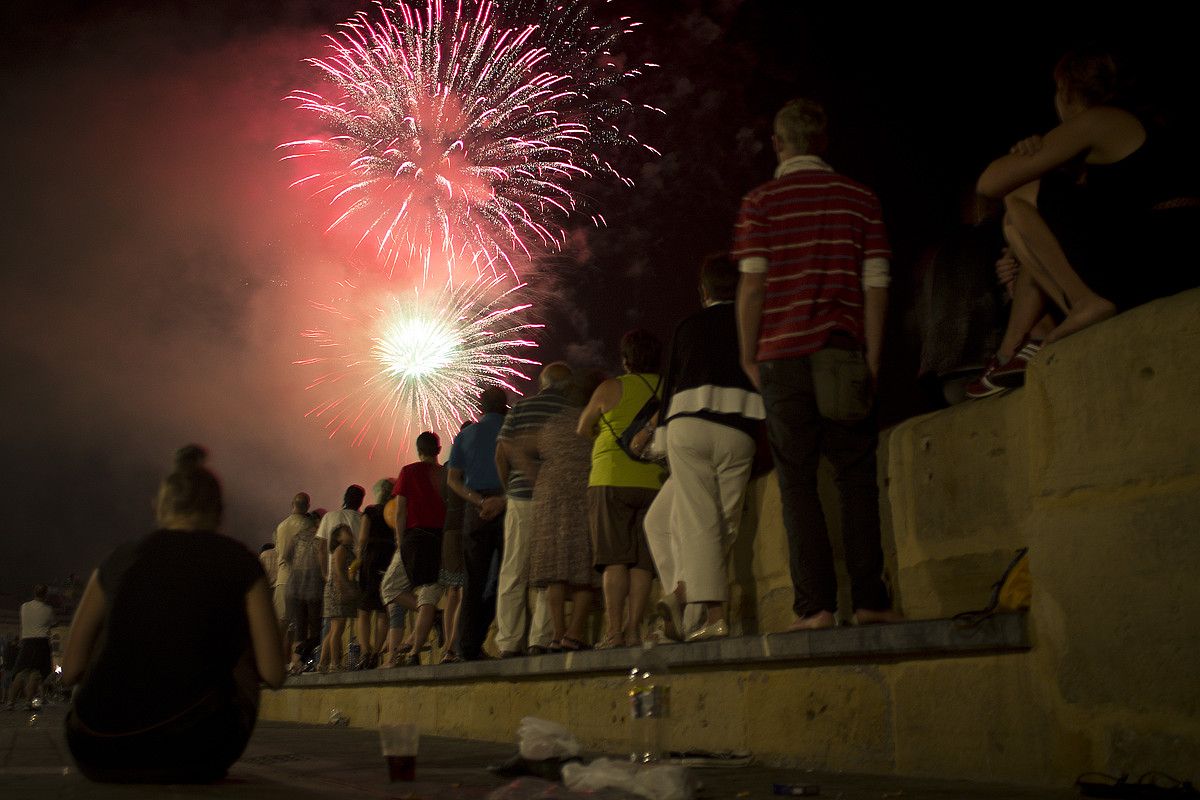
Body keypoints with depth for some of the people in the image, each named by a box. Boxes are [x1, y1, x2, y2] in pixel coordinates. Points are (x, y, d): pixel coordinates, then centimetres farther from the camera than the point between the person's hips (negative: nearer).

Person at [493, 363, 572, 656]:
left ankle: (508, 643, 5)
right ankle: (540, 640, -2)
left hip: (521, 499, 1)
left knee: (513, 574, 6)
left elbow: (501, 455, 1)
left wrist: (510, 488, 13)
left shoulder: (520, 407, 5)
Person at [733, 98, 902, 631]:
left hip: (783, 354, -2)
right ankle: (870, 600, 3)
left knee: (797, 482, 2)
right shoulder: (860, 198, 8)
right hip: (844, 354, 2)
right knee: (856, 477, 7)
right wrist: (871, 358, 5)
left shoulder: (761, 201, 2)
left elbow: (751, 285, -5)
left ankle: (816, 605, -3)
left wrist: (748, 356, 3)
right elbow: (876, 285, 3)